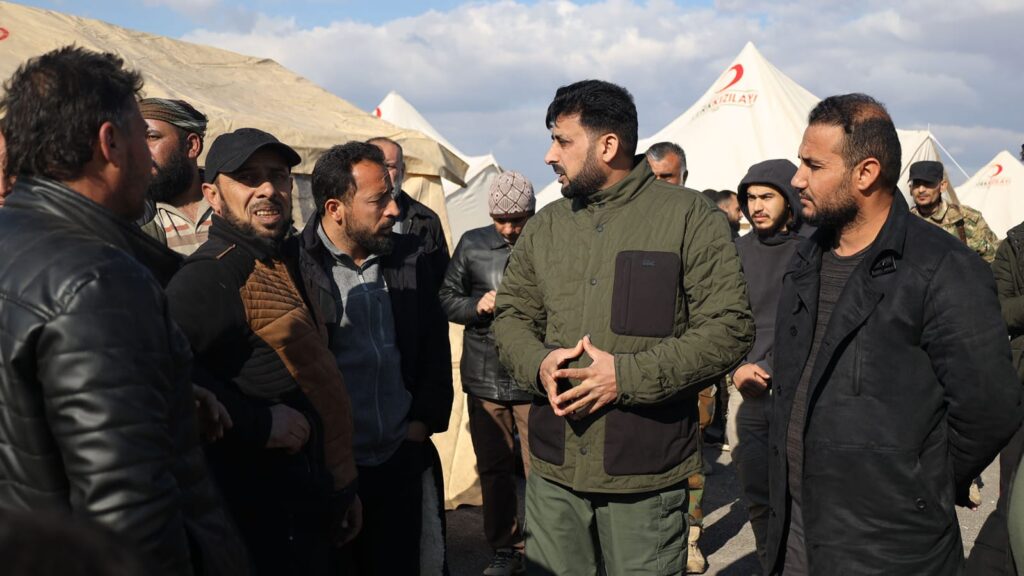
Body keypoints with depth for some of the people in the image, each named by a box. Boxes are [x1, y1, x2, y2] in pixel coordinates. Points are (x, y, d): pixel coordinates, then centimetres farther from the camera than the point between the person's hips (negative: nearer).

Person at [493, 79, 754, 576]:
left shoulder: (688, 217, -5)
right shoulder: (544, 227, 11)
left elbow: (730, 327, -10)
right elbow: (510, 315, 16)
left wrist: (628, 376, -18)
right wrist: (538, 364, -8)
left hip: (646, 473, -4)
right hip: (553, 466, 4)